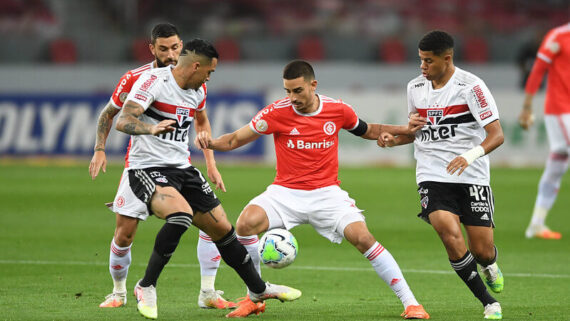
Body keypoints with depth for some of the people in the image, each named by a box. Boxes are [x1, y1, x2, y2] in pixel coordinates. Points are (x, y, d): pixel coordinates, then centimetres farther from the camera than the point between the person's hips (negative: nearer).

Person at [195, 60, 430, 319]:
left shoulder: (338, 110, -3)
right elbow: (236, 139, -2)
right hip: (286, 192, 0)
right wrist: (210, 142, -22)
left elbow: (367, 131, 17)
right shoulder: (277, 113, -9)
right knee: (246, 223, -26)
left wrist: (405, 129, 6)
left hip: (327, 192, 0)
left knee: (362, 238, -20)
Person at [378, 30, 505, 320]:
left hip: (472, 177, -3)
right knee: (451, 238, -21)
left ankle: (490, 265, 40)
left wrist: (470, 155, -30)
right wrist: (393, 139, 2)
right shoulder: (415, 87, 8)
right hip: (432, 177, 3)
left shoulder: (470, 86, -9)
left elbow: (497, 135, -13)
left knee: (482, 251, -2)